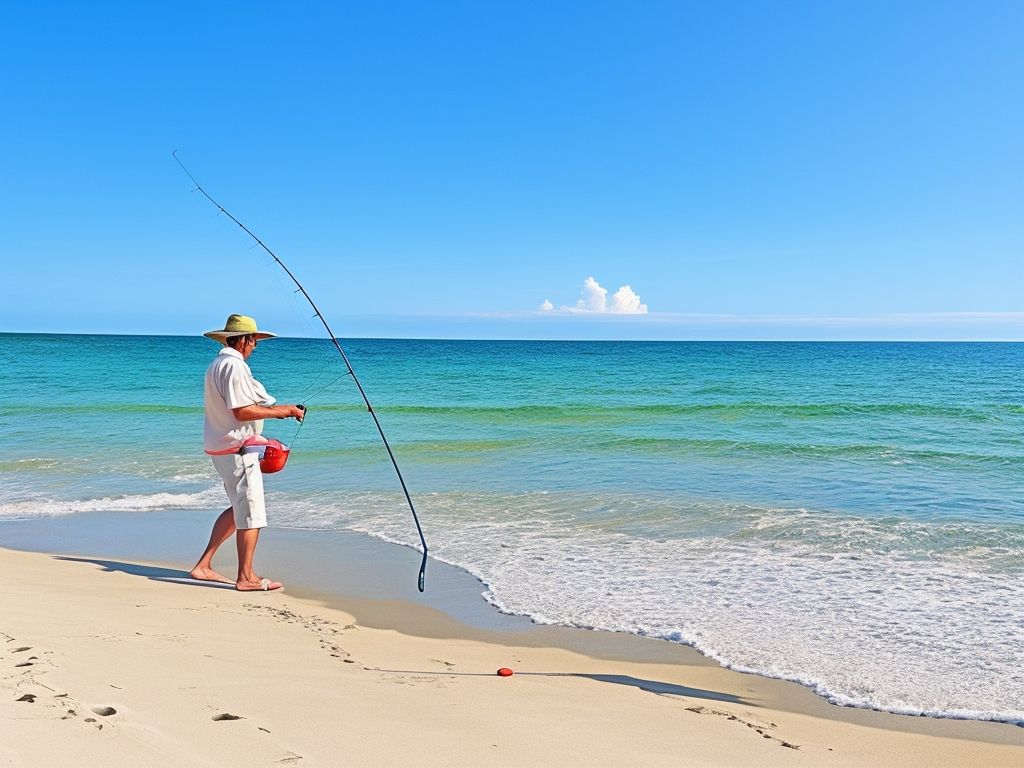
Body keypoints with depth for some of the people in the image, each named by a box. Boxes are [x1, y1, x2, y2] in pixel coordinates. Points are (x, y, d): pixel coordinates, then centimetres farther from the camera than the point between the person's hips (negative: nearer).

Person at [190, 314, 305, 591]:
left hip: (221, 446, 10)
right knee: (251, 511, -4)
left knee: (239, 507, 19)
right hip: (236, 449, -10)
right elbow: (242, 412, -22)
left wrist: (277, 409, 12)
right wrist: (279, 411, -13)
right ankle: (246, 577, 3)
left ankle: (204, 566, 20)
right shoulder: (234, 365, -16)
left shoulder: (218, 364, 16)